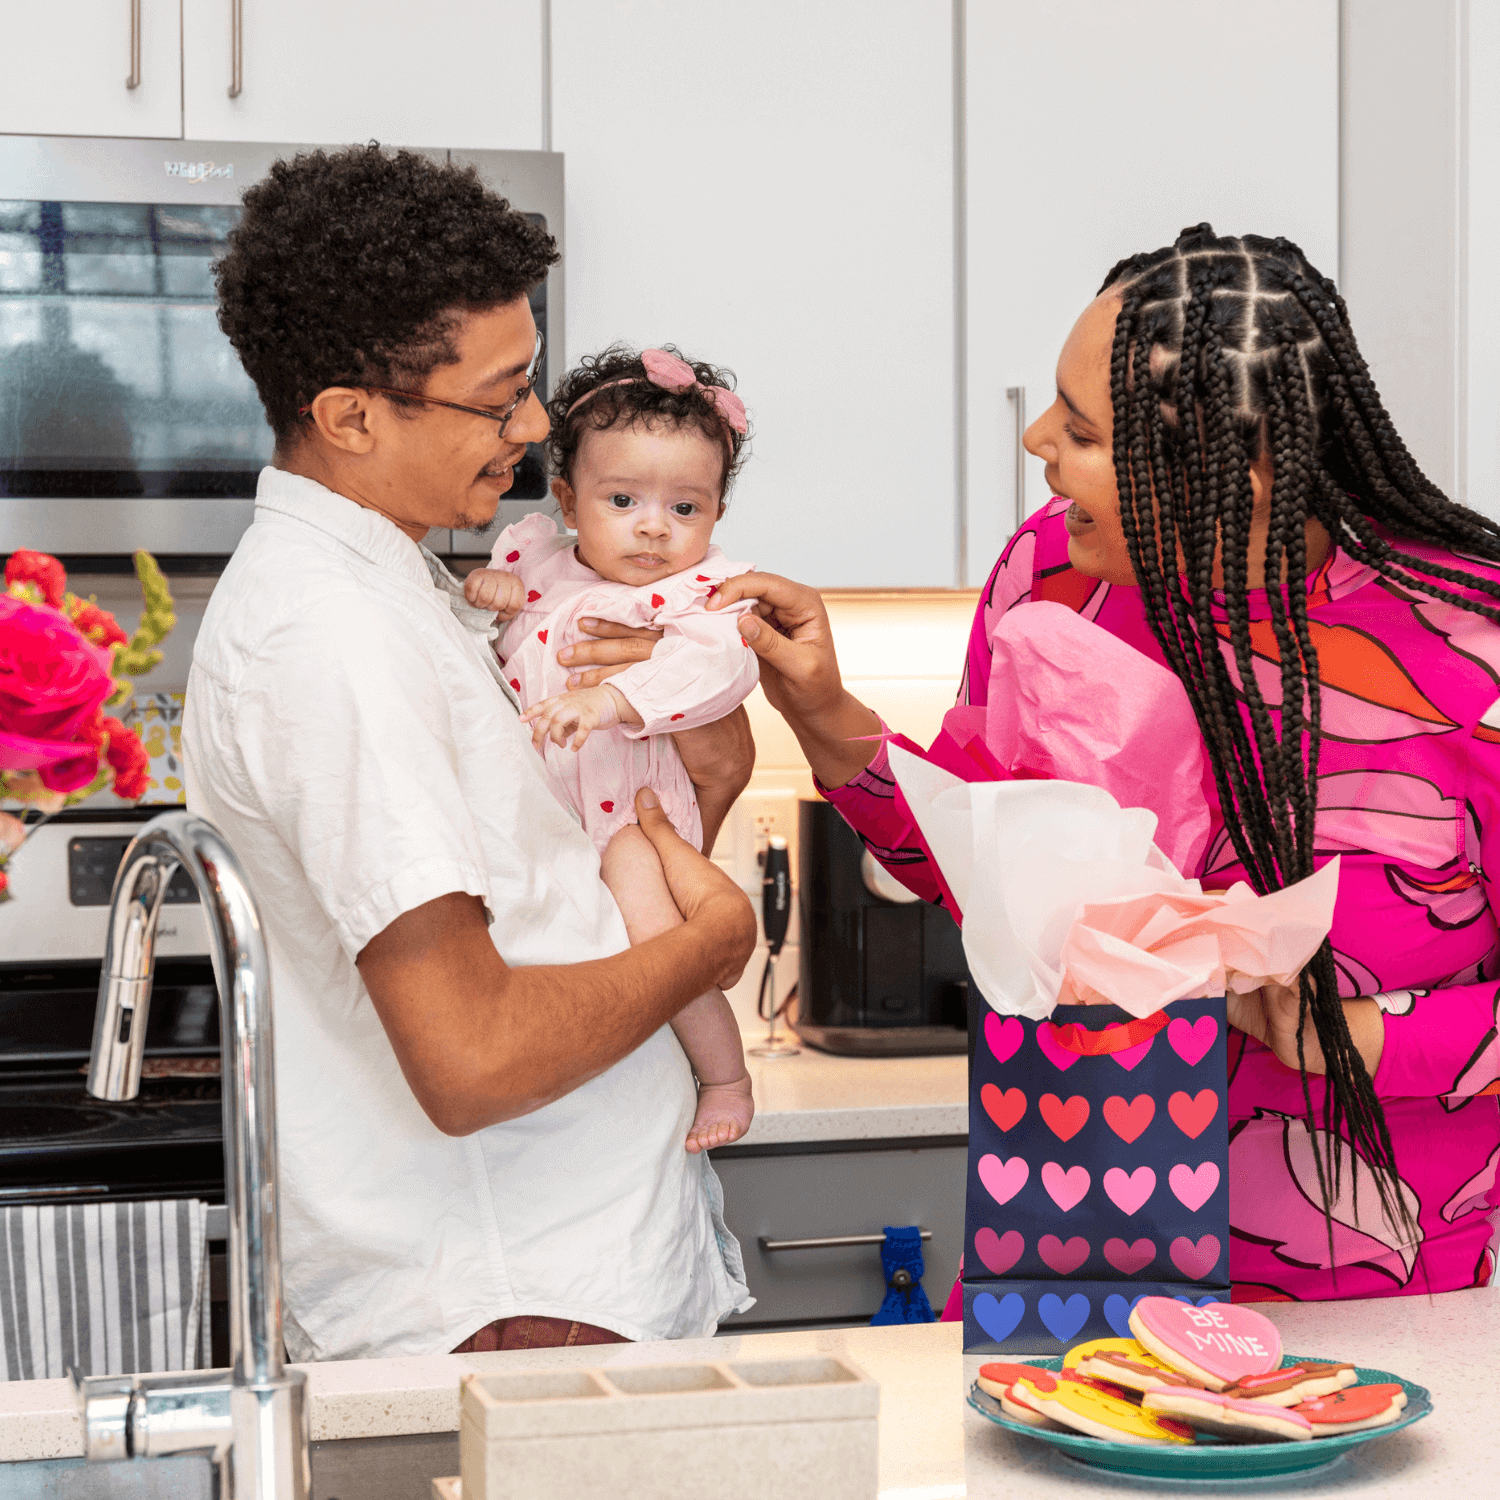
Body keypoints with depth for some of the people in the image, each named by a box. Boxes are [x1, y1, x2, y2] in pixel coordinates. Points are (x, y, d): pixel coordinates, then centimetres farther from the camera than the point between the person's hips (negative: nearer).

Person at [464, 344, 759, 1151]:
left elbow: (719, 663, -30)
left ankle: (724, 1080, 3)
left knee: (655, 941, -23)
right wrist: (485, 587, -5)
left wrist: (611, 698, -44)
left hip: (627, 811, -7)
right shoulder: (533, 552, 7)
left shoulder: (697, 590, -10)